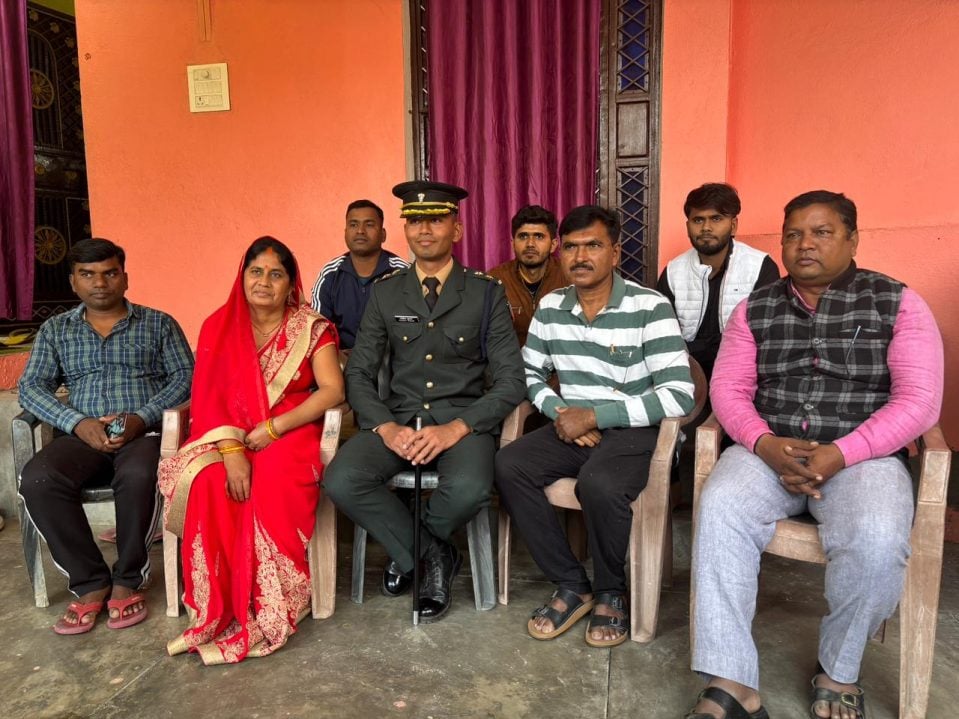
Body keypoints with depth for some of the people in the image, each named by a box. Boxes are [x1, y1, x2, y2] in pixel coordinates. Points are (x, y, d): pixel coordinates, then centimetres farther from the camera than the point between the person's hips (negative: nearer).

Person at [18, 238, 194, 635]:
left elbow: (185, 377, 2)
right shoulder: (55, 329, 18)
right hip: (82, 435, 3)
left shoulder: (159, 324, 12)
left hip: (146, 432, -2)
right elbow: (31, 387, 8)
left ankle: (128, 580, -14)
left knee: (137, 477, -36)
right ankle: (90, 582, -12)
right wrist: (78, 423, -11)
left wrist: (141, 418, -14)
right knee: (37, 480, -28)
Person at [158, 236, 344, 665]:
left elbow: (333, 390, -8)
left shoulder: (311, 327, 3)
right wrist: (231, 449, -19)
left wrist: (272, 429, -16)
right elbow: (209, 397, -1)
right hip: (227, 439, 2)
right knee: (209, 482, -30)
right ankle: (217, 613, -18)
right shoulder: (219, 326, 9)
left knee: (273, 487, -34)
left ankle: (261, 617, -20)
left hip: (290, 437, -2)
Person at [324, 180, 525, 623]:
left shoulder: (486, 293, 2)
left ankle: (408, 548, 5)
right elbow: (358, 373, 6)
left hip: (463, 421, -2)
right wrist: (386, 427, -13)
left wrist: (456, 428, -19)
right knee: (340, 482, -25)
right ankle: (433, 554, 1)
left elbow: (511, 380, -4)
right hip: (398, 419, 2)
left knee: (469, 490, -33)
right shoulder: (386, 292, 9)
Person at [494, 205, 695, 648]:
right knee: (508, 466, -20)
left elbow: (679, 396, -17)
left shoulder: (650, 308, -11)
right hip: (571, 428, 5)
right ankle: (571, 585, -5)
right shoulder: (551, 307, 5)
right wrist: (560, 411, -8)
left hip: (630, 430, -5)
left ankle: (611, 594, -3)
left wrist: (594, 416, -18)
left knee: (600, 484, -34)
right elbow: (528, 372, 13)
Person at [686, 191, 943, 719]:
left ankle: (838, 670, -2)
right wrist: (765, 444, -16)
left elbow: (918, 400, -5)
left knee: (876, 540, -31)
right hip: (769, 451, 2)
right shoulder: (755, 309, 10)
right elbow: (728, 390, 5)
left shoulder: (897, 304, 3)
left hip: (861, 455, -1)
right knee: (719, 511, -28)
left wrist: (841, 454, -18)